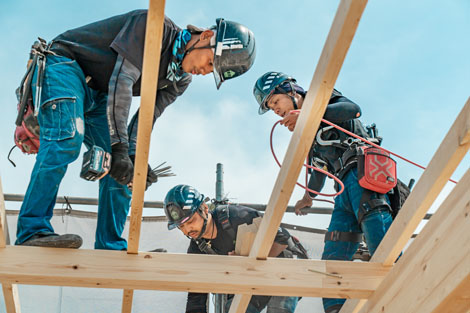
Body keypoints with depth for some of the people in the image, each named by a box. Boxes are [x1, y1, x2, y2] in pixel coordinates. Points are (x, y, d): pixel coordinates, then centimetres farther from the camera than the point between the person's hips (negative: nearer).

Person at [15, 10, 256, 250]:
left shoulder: (181, 81, 3)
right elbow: (122, 80, -29)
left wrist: (134, 156, -23)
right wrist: (120, 148, -34)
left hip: (97, 96, 8)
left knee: (121, 171, -3)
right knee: (68, 139, -30)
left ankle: (110, 248, 3)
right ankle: (32, 231, -32)